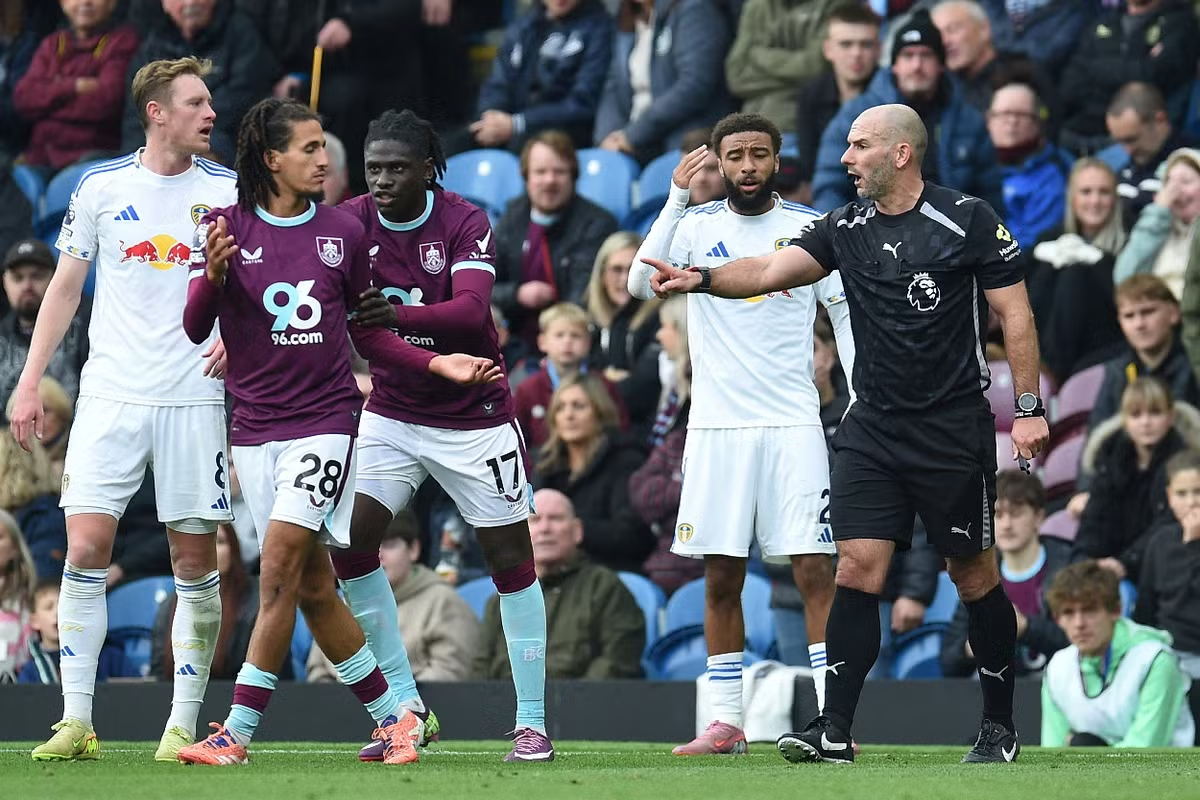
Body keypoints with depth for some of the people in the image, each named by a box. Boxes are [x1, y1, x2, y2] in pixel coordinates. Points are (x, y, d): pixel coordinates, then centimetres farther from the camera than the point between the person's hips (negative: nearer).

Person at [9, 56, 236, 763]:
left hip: (193, 398, 0)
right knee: (86, 550, -9)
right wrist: (30, 381, 7)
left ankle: (184, 725, 7)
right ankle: (76, 723, -4)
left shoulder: (228, 192, 3)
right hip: (112, 393, 0)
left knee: (196, 561, -1)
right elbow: (65, 287, 11)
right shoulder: (100, 187, 4)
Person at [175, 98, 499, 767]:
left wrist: (437, 363, 3)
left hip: (326, 416, -1)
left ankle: (239, 731, -13)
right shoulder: (227, 228, 0)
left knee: (281, 566, -14)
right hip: (257, 426, 1)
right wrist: (213, 276, -24)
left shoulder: (343, 231, 4)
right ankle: (394, 717, 17)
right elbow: (195, 329, -5)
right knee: (313, 586, 4)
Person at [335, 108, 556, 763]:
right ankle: (404, 707, -1)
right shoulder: (351, 223, -6)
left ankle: (532, 722, 9)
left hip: (473, 413, -3)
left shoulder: (465, 224, -15)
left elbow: (472, 310, -30)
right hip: (392, 411, 3)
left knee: (510, 558, -1)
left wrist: (399, 314, -46)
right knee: (350, 543, -10)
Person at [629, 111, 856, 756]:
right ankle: (726, 722, 9)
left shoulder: (809, 227, 4)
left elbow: (846, 312, 9)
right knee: (721, 577, 3)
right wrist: (676, 200, -18)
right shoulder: (696, 225, 5)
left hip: (793, 423, -1)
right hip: (716, 424, 1)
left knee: (814, 568, -8)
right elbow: (641, 284, -11)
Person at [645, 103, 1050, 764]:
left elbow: (1015, 314, -4)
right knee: (857, 571, -6)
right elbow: (771, 270, -6)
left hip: (954, 433, -4)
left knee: (974, 577, 5)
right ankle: (834, 731, -7)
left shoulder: (968, 222, -6)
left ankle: (1000, 726, 18)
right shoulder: (844, 228, 5)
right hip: (871, 430, 4)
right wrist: (701, 278, -23)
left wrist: (1029, 409, -8)